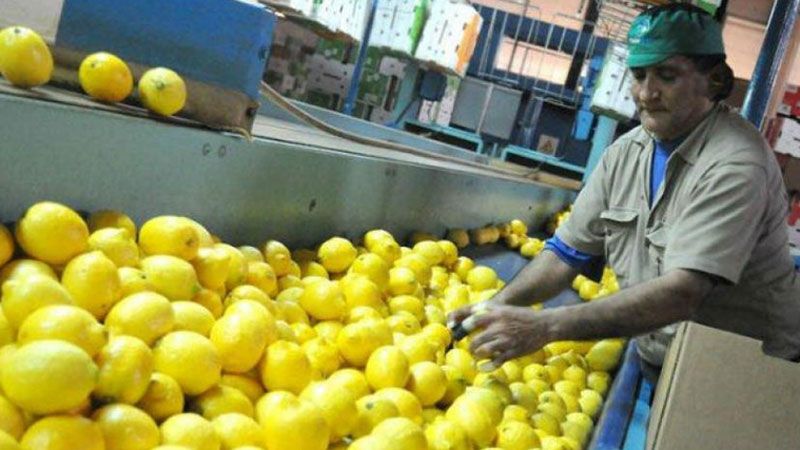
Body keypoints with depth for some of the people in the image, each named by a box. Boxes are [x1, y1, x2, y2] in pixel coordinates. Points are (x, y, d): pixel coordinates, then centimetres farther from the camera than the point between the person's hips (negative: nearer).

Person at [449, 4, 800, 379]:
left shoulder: (735, 165, -20)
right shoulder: (625, 152, 2)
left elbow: (681, 295, -29)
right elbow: (567, 252, 5)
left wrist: (547, 326, -35)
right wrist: (498, 306, -12)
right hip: (655, 363, 5)